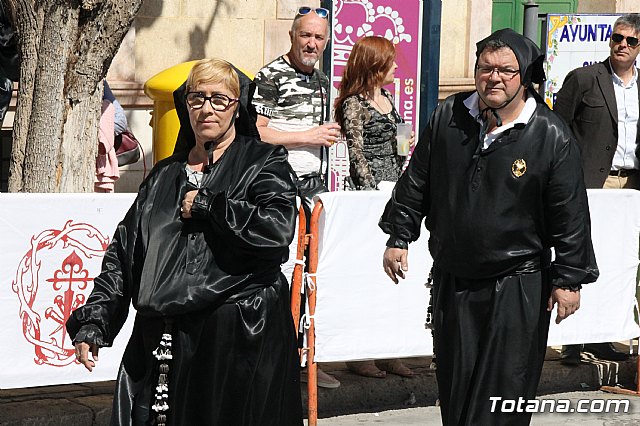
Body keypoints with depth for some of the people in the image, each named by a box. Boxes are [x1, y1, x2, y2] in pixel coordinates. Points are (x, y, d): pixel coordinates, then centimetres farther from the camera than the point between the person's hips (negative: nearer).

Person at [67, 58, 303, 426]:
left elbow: (278, 229, -16)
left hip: (239, 339, -4)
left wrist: (205, 205, -8)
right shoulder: (165, 175, 18)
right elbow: (124, 253, 15)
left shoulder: (264, 163, 3)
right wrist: (92, 323, 6)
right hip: (160, 338, 4)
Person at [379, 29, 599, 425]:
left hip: (517, 286, -4)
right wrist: (398, 237, 10)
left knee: (505, 389, -1)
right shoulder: (448, 117, 2)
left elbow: (571, 214, -8)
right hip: (452, 279, 4)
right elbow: (416, 182, 12)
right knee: (454, 382, 14)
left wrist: (569, 278, -8)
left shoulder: (551, 135, -10)